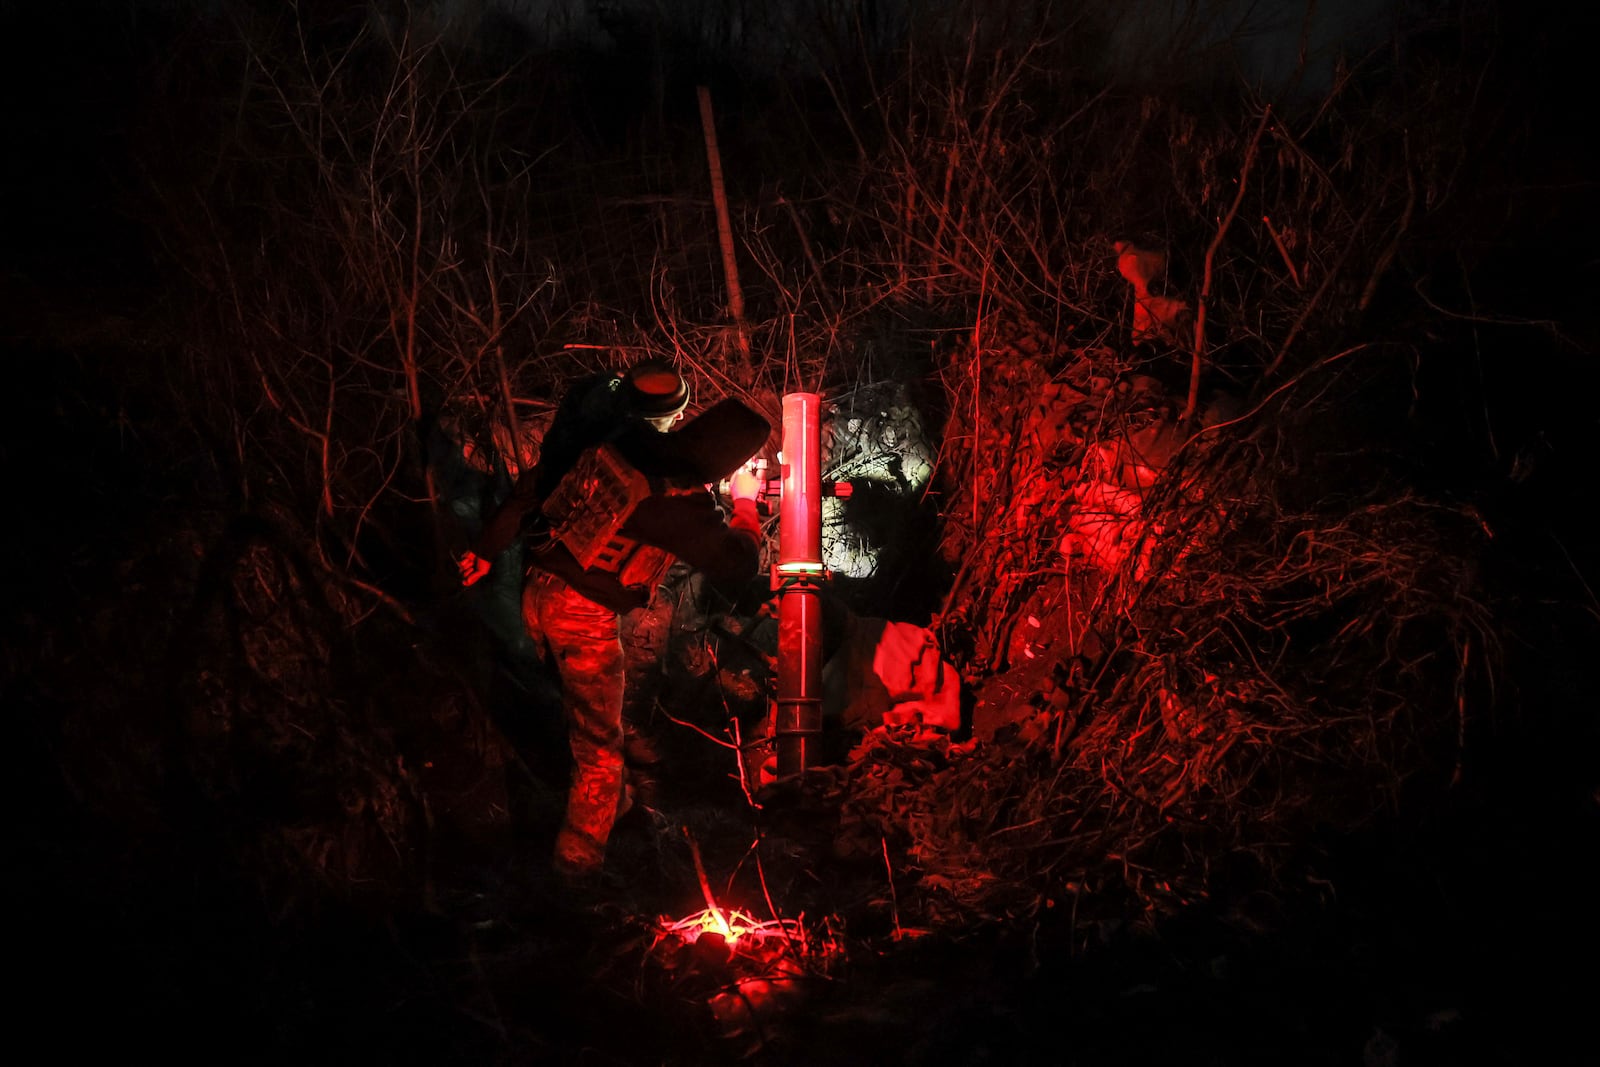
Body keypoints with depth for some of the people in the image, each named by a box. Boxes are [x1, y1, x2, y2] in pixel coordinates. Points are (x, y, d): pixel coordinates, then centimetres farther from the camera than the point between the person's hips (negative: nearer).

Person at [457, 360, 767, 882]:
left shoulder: (613, 441, -2)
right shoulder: (684, 504, -19)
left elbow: (532, 484, 6)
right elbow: (739, 567, -8)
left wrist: (486, 550, 17)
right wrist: (745, 505, 9)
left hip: (537, 596, 7)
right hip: (585, 620, -7)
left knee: (581, 708, 29)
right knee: (599, 744, 12)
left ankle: (612, 799, 50)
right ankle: (579, 857, 21)